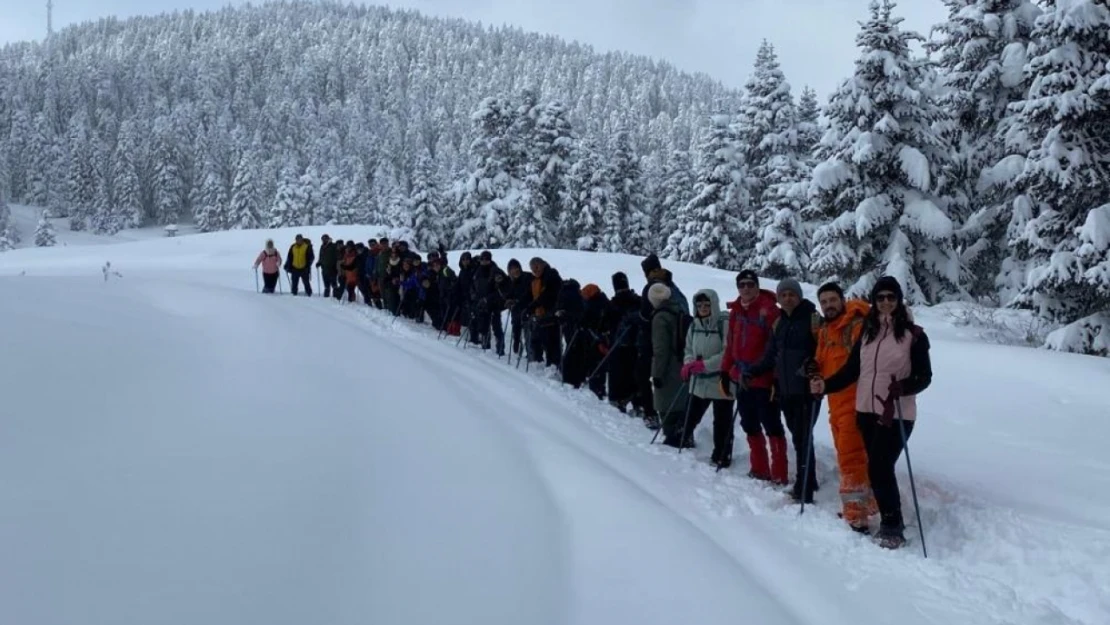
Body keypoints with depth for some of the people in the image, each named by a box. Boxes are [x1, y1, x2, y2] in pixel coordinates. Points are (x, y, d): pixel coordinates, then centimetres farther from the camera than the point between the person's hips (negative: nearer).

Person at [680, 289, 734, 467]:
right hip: (699, 381, 5)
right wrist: (688, 364, -8)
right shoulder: (694, 325, 7)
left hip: (721, 383, -5)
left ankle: (721, 458, 14)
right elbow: (689, 350, 13)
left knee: (722, 423, 3)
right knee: (690, 417, 13)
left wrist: (704, 364, -22)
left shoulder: (725, 324, -12)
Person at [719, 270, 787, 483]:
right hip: (741, 379, 7)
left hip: (764, 379, -7)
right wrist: (726, 371, 14)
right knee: (750, 425, 14)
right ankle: (759, 469, 25)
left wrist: (777, 376, -16)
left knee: (771, 425, -2)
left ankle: (779, 474, 4)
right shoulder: (736, 312, 10)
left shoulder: (768, 309, -10)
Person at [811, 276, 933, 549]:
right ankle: (891, 521, 20)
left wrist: (902, 387, -26)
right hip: (866, 411, 5)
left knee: (879, 467, -11)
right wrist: (825, 385, -6)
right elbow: (851, 369, 9)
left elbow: (924, 376, -6)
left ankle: (892, 527, 2)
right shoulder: (867, 331, 8)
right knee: (879, 467, 9)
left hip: (897, 414, -5)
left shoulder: (913, 334, -5)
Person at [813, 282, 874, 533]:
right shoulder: (823, 331, 14)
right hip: (835, 404, 9)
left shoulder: (857, 325, -12)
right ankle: (862, 504, 31)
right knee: (846, 457, 17)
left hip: (854, 402, -9)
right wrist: (814, 367, 2)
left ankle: (856, 515, -7)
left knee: (851, 458, -10)